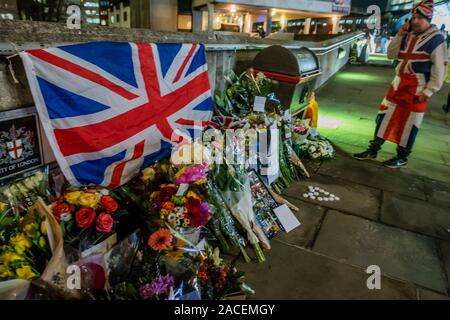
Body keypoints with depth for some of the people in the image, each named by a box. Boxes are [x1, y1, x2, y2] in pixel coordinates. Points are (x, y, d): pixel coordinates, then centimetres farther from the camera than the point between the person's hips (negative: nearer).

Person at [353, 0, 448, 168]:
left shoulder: (436, 39, -9)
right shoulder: (408, 36, 11)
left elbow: (440, 67, -11)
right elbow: (391, 55, 11)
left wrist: (428, 91, -16)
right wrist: (399, 35, -1)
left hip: (418, 87, -6)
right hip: (399, 82, 7)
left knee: (409, 122, 1)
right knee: (385, 114, 6)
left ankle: (402, 157, 14)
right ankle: (373, 149, 16)